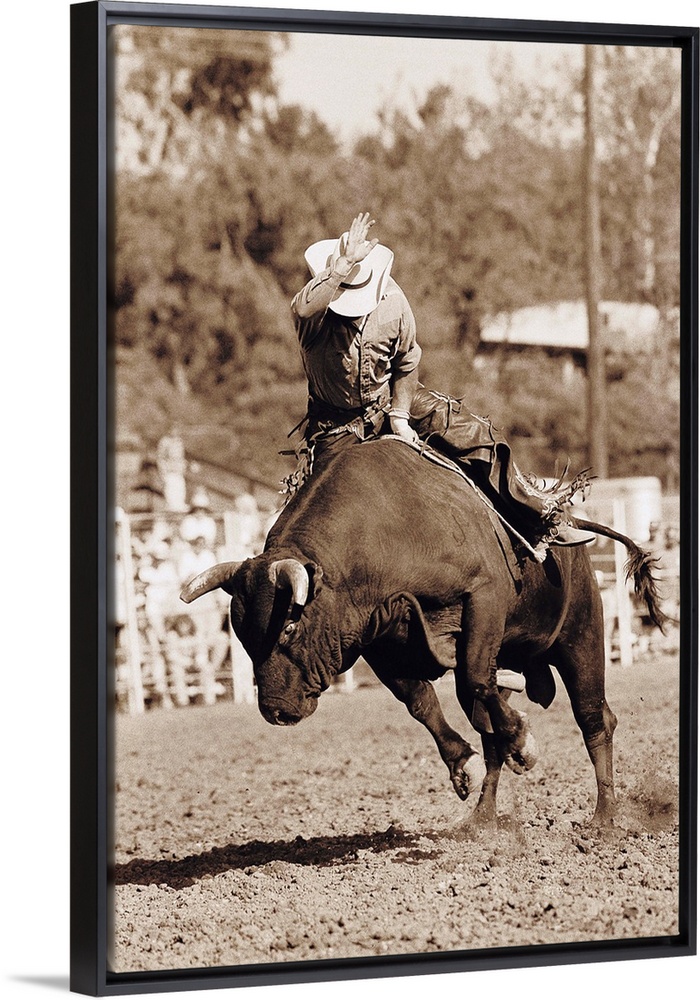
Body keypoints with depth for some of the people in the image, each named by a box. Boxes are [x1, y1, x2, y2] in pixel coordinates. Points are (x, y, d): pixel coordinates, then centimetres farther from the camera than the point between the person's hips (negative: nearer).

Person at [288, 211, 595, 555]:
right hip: (338, 425, -2)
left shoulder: (393, 304, -12)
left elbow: (406, 364, 2)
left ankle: (541, 517, 4)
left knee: (476, 437, -8)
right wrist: (344, 264, -51)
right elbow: (306, 306, -50)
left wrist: (399, 414, -6)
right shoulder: (313, 315, -22)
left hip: (391, 401, 3)